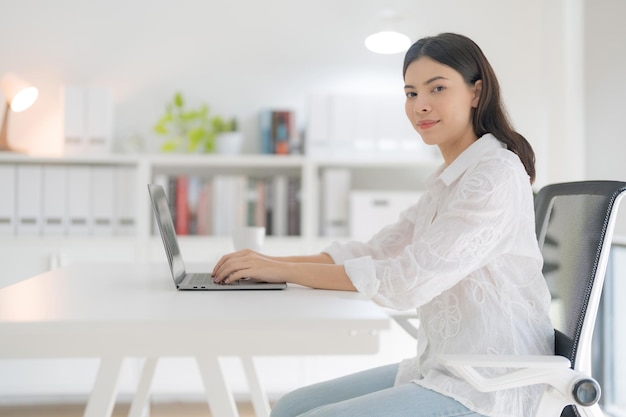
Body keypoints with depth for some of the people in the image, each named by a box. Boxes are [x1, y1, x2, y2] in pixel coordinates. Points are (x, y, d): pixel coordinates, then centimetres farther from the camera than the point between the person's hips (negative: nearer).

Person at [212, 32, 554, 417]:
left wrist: (284, 270, -20)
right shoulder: (449, 180, 14)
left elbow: (409, 279, -24)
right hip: (441, 370, 9)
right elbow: (375, 251, 10)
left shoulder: (497, 176, -17)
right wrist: (271, 263, -2)